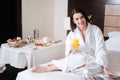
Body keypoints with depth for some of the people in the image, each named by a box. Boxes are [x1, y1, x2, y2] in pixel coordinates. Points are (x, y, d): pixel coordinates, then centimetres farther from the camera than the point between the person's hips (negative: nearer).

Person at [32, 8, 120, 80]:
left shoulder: (96, 30, -7)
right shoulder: (72, 34, 0)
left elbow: (101, 50, -15)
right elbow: (68, 54, 0)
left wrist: (104, 68, -27)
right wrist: (71, 49, -24)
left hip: (93, 61, -2)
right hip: (78, 59, 2)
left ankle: (49, 68, -26)